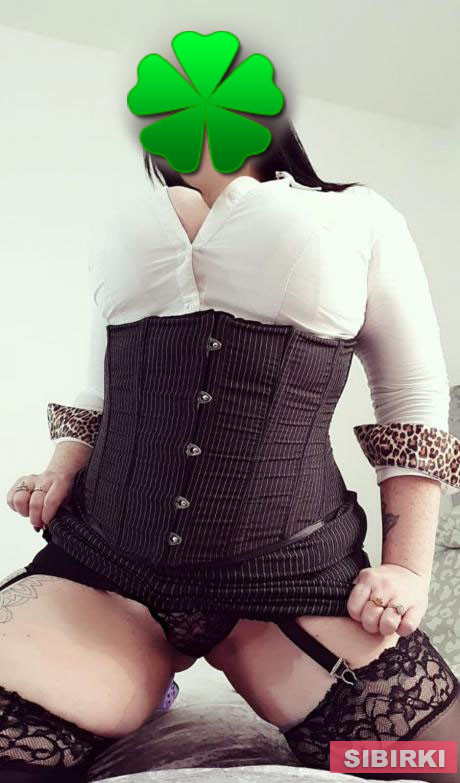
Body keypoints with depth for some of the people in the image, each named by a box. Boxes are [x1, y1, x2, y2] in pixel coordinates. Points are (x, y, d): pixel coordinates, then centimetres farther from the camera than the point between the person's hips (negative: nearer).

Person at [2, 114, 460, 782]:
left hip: (289, 571, -1)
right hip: (103, 560, 2)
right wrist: (63, 469, 6)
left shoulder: (358, 216, 7)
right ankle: (155, 663, 12)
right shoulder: (124, 231, 16)